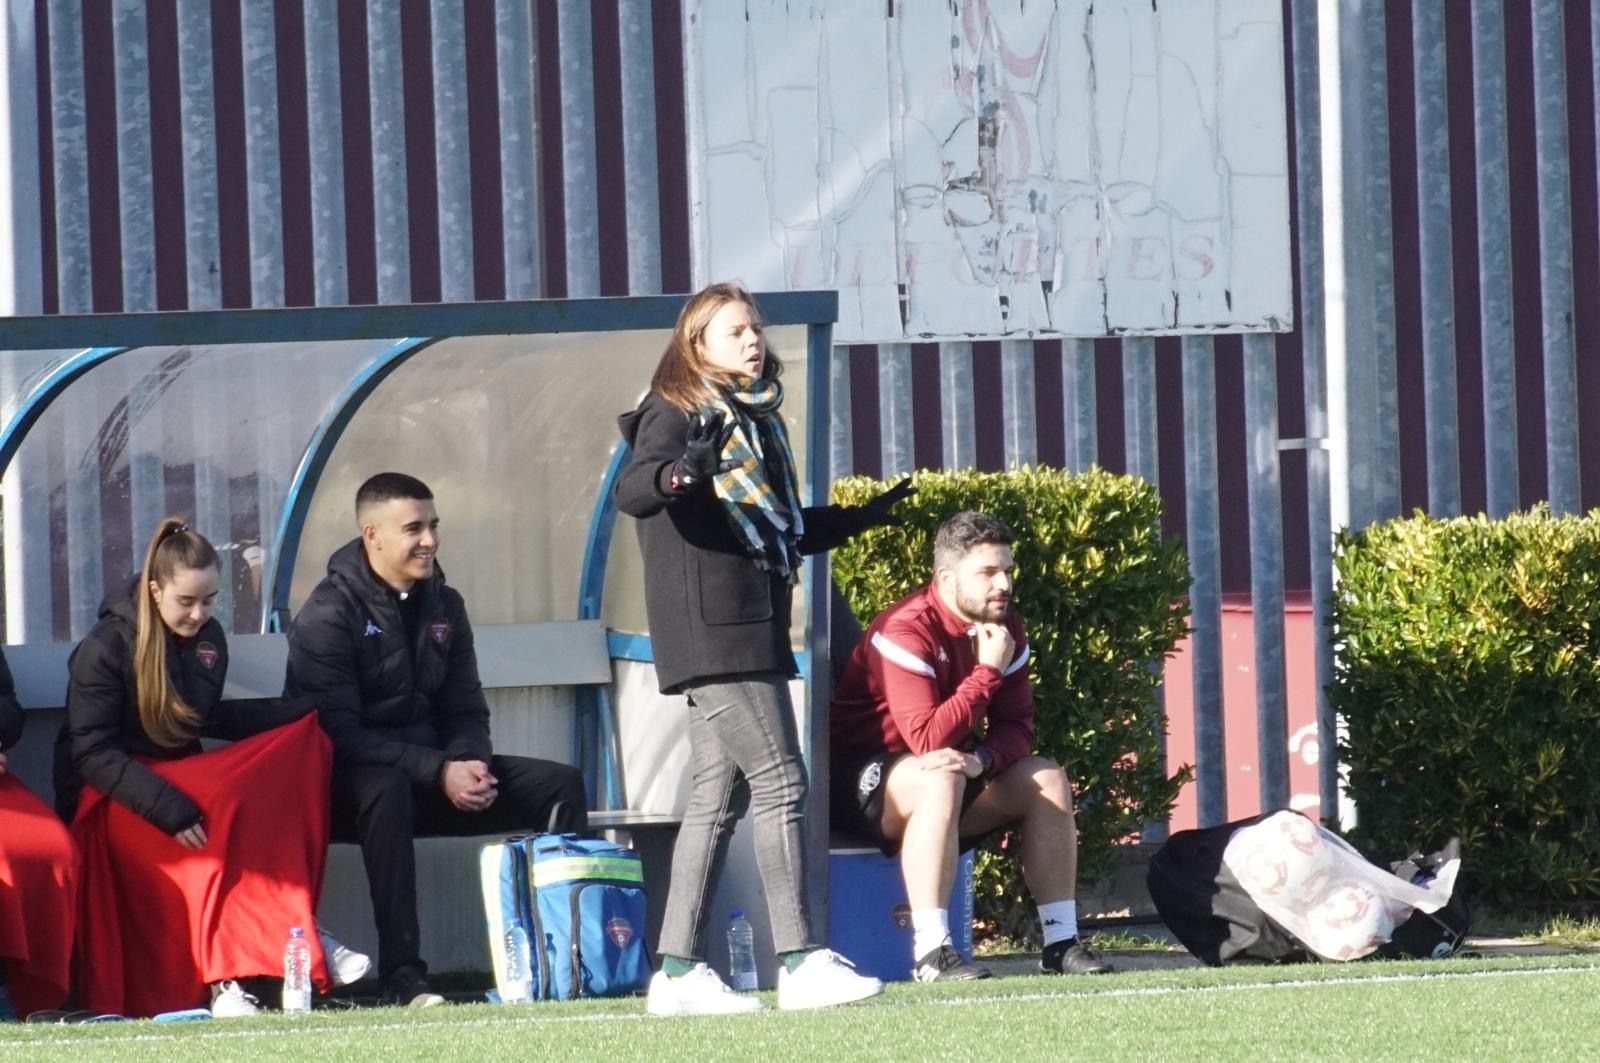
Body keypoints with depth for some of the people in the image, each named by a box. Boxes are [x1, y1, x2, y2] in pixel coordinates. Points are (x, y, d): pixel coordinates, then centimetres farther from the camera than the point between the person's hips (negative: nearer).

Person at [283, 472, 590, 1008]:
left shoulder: (443, 605, 10)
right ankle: (403, 978, -45)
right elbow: (339, 734, -20)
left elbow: (466, 710, 13)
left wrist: (470, 764, -12)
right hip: (346, 782, -7)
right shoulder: (328, 615, -12)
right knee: (386, 790, -41)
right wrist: (439, 773, -28)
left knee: (560, 784, -7)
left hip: (436, 769, 7)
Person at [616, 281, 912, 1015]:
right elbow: (630, 493, -25)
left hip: (753, 634, 9)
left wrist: (863, 517, 34)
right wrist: (677, 472, -45)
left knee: (719, 799, 7)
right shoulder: (677, 416, -7)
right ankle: (800, 961, -14)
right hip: (711, 633, -9)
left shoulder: (753, 421, 19)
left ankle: (678, 972, 8)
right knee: (780, 783, -12)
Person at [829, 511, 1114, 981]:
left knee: (1048, 779, -6)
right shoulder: (908, 631, -24)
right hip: (861, 780, -8)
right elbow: (927, 739, -31)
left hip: (950, 769, 8)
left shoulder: (1003, 626, 0)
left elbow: (1017, 727, -3)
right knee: (940, 781, -38)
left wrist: (981, 760, -25)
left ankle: (1060, 942, -8)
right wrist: (989, 671, -27)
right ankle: (931, 952, -43)